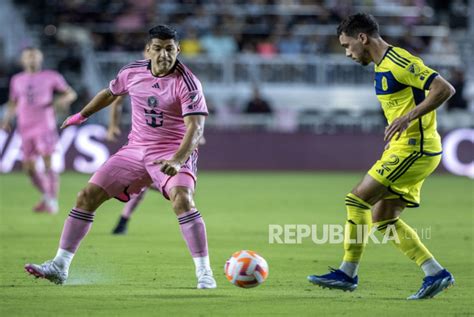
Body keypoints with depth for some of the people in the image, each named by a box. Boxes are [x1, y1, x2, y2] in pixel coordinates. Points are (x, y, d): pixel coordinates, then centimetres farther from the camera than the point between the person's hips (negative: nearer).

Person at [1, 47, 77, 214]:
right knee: (29, 168, 5)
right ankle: (46, 197, 24)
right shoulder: (17, 80, 12)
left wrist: (63, 100, -14)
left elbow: (71, 93, 7)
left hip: (45, 127, -4)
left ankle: (53, 201, -8)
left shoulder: (51, 77, 1)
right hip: (25, 129, 4)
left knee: (47, 165, -14)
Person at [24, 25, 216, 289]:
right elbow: (111, 93, 21)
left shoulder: (186, 83, -18)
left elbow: (195, 128, -27)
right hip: (136, 149, 5)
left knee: (182, 199, -33)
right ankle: (60, 267, 7)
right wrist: (82, 115, 34)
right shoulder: (133, 72, -1)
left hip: (174, 153, -5)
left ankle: (204, 274, -27)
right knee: (87, 196, -1)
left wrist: (177, 160, -42)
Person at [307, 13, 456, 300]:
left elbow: (445, 89, -22)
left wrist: (408, 117, -26)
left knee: (357, 200, -9)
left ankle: (348, 274, -2)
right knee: (383, 218, 8)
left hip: (414, 149, -10)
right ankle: (436, 274, 6)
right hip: (404, 148, 10)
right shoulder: (382, 66, 16)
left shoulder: (400, 62, -15)